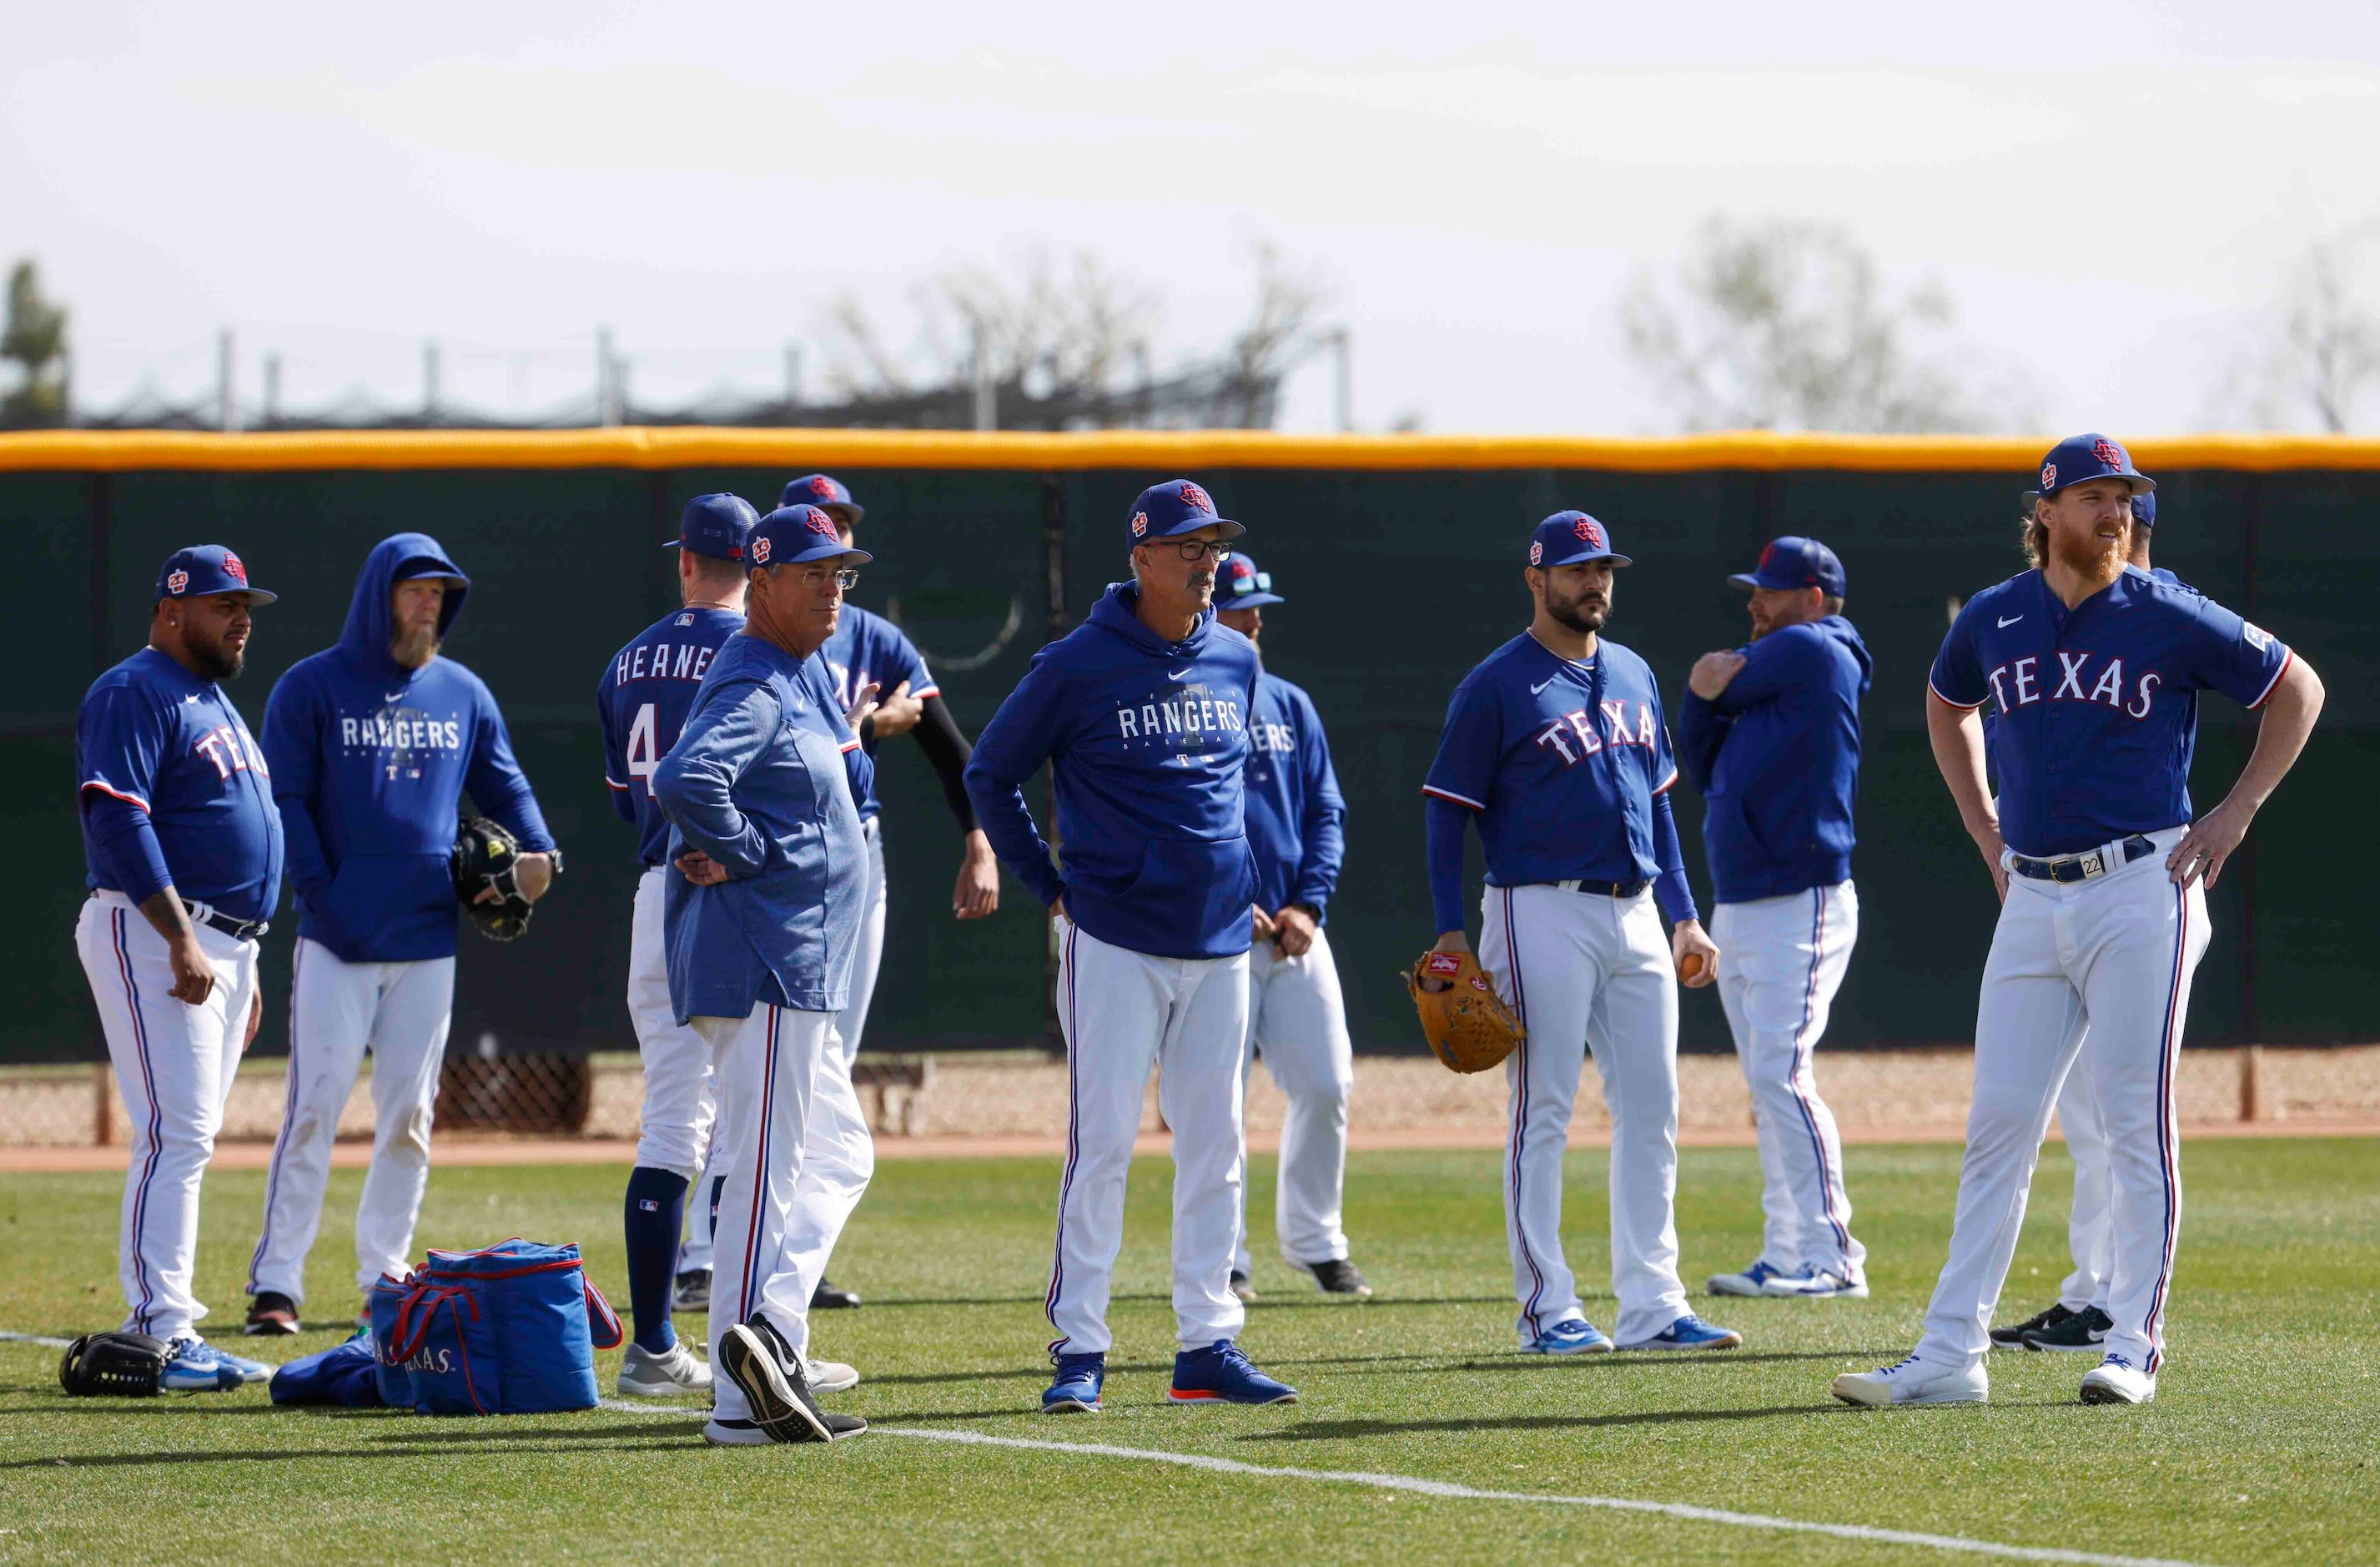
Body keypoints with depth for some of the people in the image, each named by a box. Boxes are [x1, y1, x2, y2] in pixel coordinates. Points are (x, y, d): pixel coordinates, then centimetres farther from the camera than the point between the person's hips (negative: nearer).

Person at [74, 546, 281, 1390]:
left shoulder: (214, 703, 22)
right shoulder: (133, 695, -8)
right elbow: (117, 818, -19)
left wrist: (245, 967, 23)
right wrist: (181, 940, -25)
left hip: (222, 947, 10)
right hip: (149, 933, -10)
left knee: (187, 1139, 9)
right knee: (177, 1132, -15)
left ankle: (154, 1326, 12)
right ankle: (164, 1332, -16)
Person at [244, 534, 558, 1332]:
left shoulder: (463, 694, 12)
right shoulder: (311, 689, -1)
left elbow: (504, 785, 17)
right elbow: (284, 802, -4)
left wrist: (538, 850, -4)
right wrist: (322, 900, -13)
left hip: (429, 940, 5)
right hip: (338, 939, -5)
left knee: (409, 1117, 8)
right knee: (314, 1109, -10)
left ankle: (384, 1274, 17)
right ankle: (277, 1282, -9)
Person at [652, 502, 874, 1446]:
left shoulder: (806, 677, 16)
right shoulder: (752, 689, -16)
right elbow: (685, 781, -34)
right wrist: (751, 853, -20)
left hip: (804, 969, 11)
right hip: (763, 966, -11)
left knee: (790, 1173, 15)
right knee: (764, 1174, -13)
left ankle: (778, 1370, 21)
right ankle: (743, 1401, -17)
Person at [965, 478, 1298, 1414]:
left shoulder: (1237, 662, 9)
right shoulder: (1080, 664, -7)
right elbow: (991, 774, 0)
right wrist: (1048, 887, -2)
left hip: (1220, 942, 5)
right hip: (1116, 940, -5)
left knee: (1214, 1149, 6)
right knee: (1103, 1142, -8)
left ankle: (1208, 1345, 11)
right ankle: (1079, 1351, -4)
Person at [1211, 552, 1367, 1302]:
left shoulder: (1291, 706, 13)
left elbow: (1326, 812, 13)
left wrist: (1309, 904, -2)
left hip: (1294, 930, 5)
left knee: (1327, 1086, 1)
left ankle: (1314, 1242, 15)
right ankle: (1222, 1259, 4)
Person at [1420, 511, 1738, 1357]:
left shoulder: (1633, 676, 16)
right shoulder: (1497, 685, -5)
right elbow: (1449, 810, -5)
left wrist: (1684, 915, 16)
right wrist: (1450, 932, -12)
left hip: (1636, 916, 7)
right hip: (1544, 914, -7)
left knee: (1652, 1111, 4)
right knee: (1543, 1112, -4)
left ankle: (1651, 1307, 7)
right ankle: (1549, 1310, -1)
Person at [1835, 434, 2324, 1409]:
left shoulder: (2169, 619, -4)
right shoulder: (1993, 619, 7)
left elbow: (2297, 689, 5)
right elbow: (1946, 705, 28)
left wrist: (2237, 814, 0)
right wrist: (1982, 828, 19)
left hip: (2141, 890, -4)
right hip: (2031, 899, 4)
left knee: (2136, 1126, -4)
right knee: (1998, 1126, 1)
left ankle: (2134, 1347, 3)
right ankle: (1951, 1355, 1)